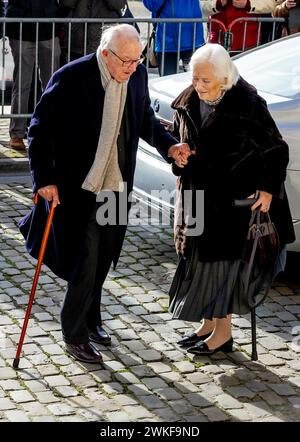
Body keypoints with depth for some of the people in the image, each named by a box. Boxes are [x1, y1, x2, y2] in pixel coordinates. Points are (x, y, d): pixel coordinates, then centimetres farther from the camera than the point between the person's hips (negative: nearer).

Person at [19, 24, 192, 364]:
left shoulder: (137, 75, -2)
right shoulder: (71, 79, -19)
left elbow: (145, 119, 15)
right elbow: (40, 129, -13)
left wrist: (168, 146, -2)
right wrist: (44, 179, -16)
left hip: (115, 186, 6)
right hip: (76, 188, -6)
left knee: (102, 259, 17)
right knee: (84, 263, -2)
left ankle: (90, 320, 38)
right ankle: (74, 334, 15)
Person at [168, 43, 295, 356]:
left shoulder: (247, 104, -17)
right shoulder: (188, 102, 1)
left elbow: (276, 149, -12)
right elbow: (178, 139, 18)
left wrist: (268, 189, -18)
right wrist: (179, 160, 1)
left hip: (233, 200, -6)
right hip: (197, 195, 6)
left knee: (222, 263, -1)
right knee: (200, 260, 13)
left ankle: (223, 333, 11)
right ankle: (207, 325, 27)